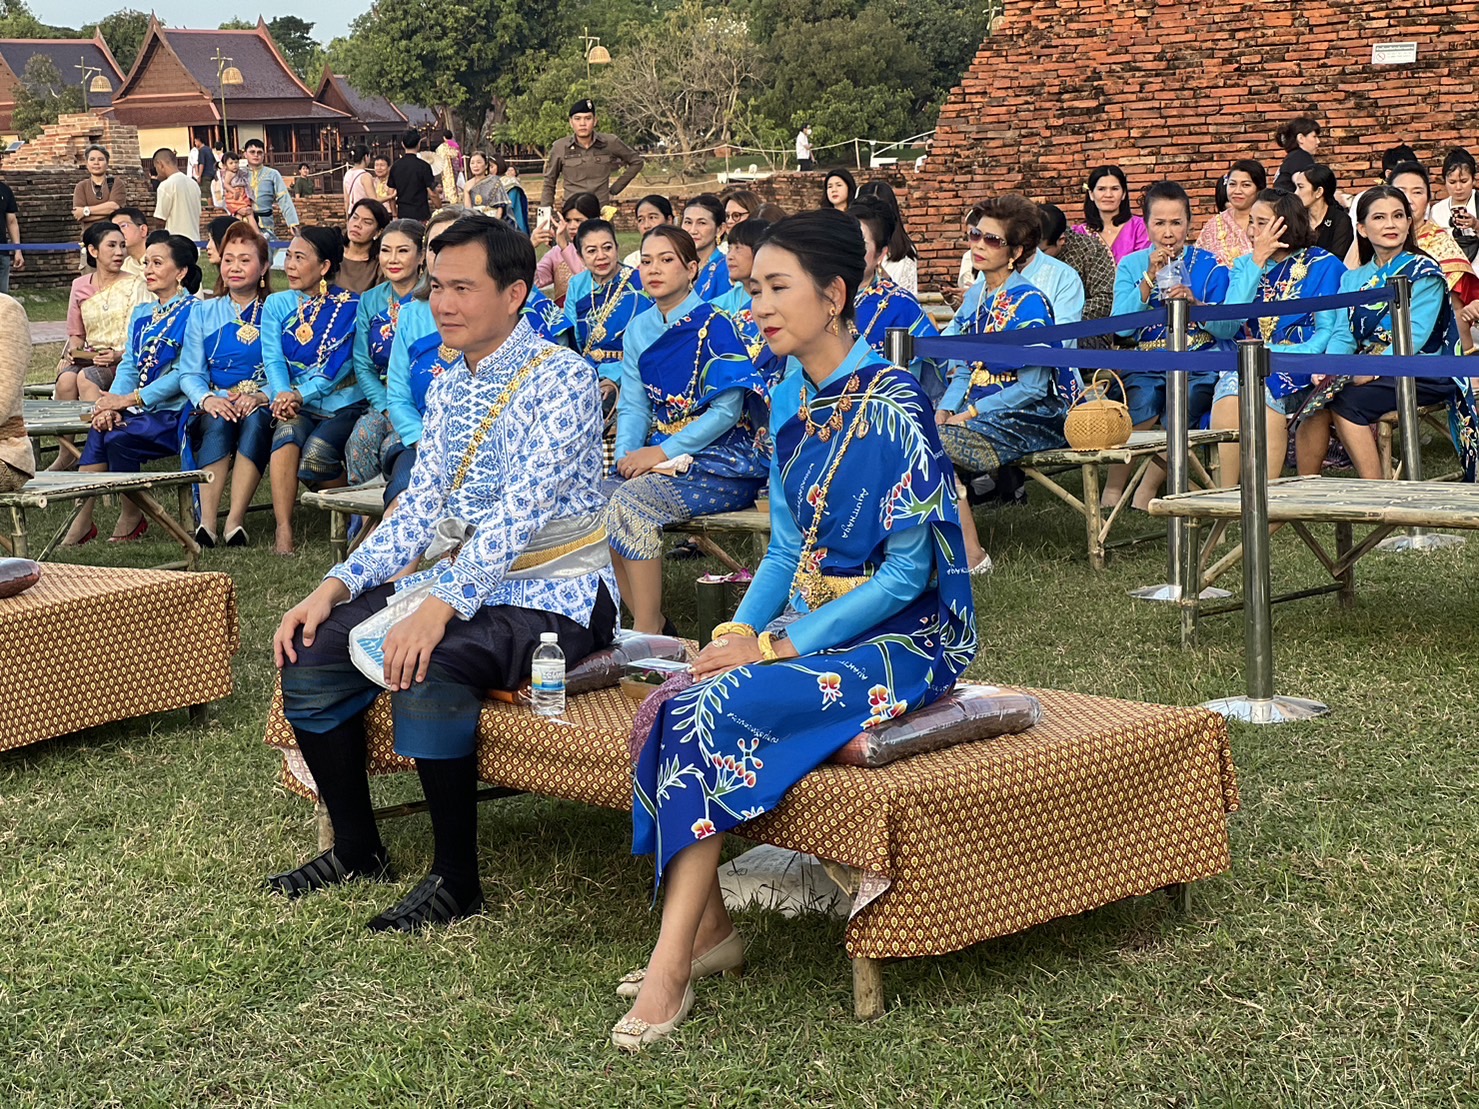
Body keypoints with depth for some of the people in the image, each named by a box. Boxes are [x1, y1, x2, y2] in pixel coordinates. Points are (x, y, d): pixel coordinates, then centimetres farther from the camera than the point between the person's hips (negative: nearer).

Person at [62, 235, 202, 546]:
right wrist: (112, 403, -11)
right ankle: (82, 519, -24)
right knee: (100, 429, -24)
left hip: (174, 413, -6)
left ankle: (133, 519, -8)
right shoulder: (141, 315, 20)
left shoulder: (194, 311, -5)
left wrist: (129, 400, -17)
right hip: (140, 411, 6)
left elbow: (184, 373, -14)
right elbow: (129, 367, 11)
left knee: (118, 436, -28)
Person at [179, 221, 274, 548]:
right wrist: (207, 399, -13)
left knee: (255, 421, -37)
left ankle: (235, 520, -42)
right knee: (219, 424, -35)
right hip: (215, 406, 1)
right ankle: (206, 521, -44)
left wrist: (263, 397, -18)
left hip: (261, 406, -1)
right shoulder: (203, 314, 18)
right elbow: (189, 373, 9)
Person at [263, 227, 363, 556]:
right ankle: (283, 531, -37)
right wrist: (283, 394, -20)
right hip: (295, 405, 2)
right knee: (288, 431, -34)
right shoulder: (277, 304, 13)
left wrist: (301, 395, -23)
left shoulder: (349, 306, 1)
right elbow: (273, 359, 1)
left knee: (313, 458, -30)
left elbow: (338, 364, -9)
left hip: (340, 404, -2)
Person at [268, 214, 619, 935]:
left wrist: (440, 608, -36)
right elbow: (419, 508, 11)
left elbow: (522, 510, -25)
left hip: (554, 594, -8)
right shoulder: (447, 388, 11)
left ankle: (456, 878, -17)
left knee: (428, 671, -34)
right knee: (310, 653, -7)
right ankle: (356, 849, 10)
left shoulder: (562, 378, -14)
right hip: (463, 581, 8)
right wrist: (336, 586, -4)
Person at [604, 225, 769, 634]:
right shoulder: (639, 330, 12)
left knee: (631, 501, -30)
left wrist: (662, 452, -18)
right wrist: (627, 456, -11)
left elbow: (727, 410, -14)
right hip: (664, 457, 6)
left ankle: (647, 631, -20)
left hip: (719, 459, -6)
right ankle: (653, 626, -9)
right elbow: (633, 406, 9)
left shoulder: (714, 326, -8)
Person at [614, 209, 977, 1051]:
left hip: (902, 640, -7)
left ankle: (674, 964, -24)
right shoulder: (792, 399, 10)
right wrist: (739, 631, -4)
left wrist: (780, 647, -20)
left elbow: (907, 574, -17)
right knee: (680, 701, -20)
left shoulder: (892, 405, -15)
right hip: (814, 626, 7)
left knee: (715, 706, -28)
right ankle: (709, 925, -13)